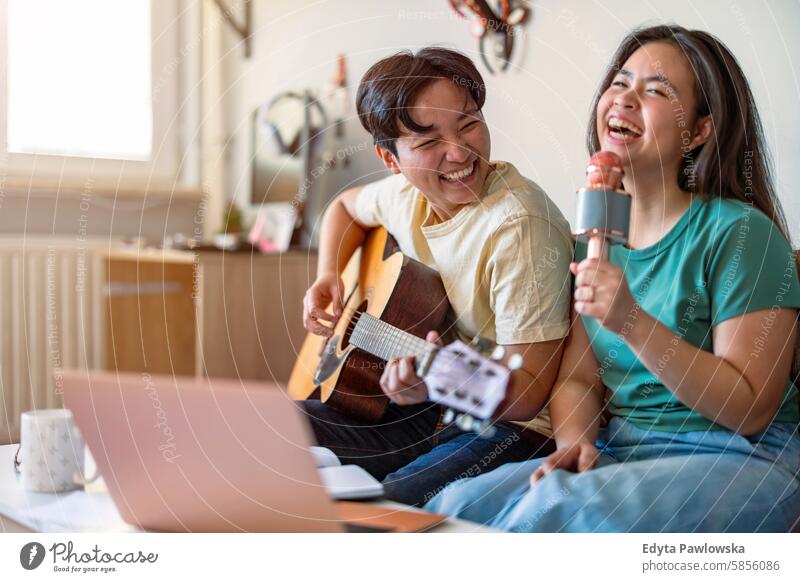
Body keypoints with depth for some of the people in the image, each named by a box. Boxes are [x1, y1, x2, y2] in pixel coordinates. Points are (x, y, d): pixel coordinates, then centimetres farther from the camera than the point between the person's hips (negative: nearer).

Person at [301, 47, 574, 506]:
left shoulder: (518, 226, -23)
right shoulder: (406, 194, -1)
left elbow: (528, 391, -22)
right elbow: (346, 207, 25)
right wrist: (329, 277, 7)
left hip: (509, 425, -7)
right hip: (424, 415, 7)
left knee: (395, 500, -35)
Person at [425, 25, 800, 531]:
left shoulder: (738, 233, -12)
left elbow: (750, 411, -15)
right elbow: (578, 378, 10)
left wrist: (633, 323, -26)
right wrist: (575, 443, -12)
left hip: (739, 458, -5)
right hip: (622, 450, 6)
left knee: (554, 508, -30)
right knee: (458, 504, -16)